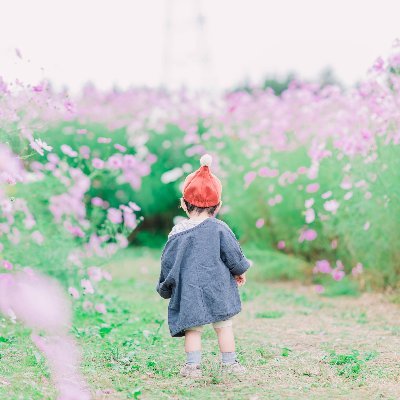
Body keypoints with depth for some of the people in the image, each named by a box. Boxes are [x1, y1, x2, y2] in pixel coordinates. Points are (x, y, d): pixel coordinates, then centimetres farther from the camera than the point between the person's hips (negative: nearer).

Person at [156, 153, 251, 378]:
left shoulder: (178, 232, -1)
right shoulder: (219, 228, -5)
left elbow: (168, 262, 5)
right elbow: (233, 254, -1)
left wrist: (165, 287, 20)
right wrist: (240, 271, 19)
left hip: (189, 291, 1)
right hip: (218, 289, -1)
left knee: (193, 328, 6)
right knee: (224, 326, 9)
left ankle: (193, 365, 1)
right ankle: (229, 363, 14)